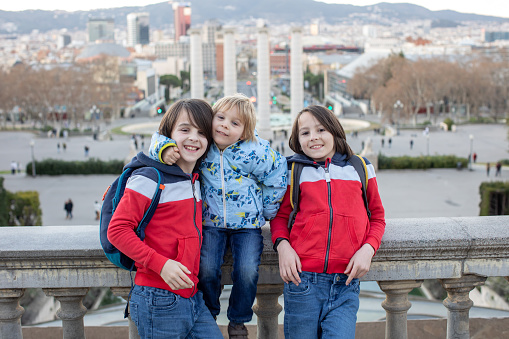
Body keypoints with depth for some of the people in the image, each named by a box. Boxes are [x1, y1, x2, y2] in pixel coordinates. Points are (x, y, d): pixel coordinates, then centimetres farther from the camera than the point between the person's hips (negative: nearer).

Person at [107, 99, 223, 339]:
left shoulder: (196, 180, 12)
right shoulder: (149, 179, -10)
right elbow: (117, 230, -14)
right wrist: (160, 263, -21)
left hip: (193, 298, 7)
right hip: (159, 300, -7)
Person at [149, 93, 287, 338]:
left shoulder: (255, 152, -15)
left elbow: (277, 178, -1)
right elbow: (162, 136, -3)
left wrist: (267, 211, 7)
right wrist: (165, 148, -27)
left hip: (247, 222, -1)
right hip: (211, 221, 1)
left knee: (247, 271, -16)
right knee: (206, 269, -16)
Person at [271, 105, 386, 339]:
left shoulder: (360, 168, 11)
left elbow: (377, 216, 17)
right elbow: (280, 215, 16)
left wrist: (368, 249, -1)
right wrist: (282, 245, -4)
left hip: (345, 284, 0)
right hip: (303, 278, 0)